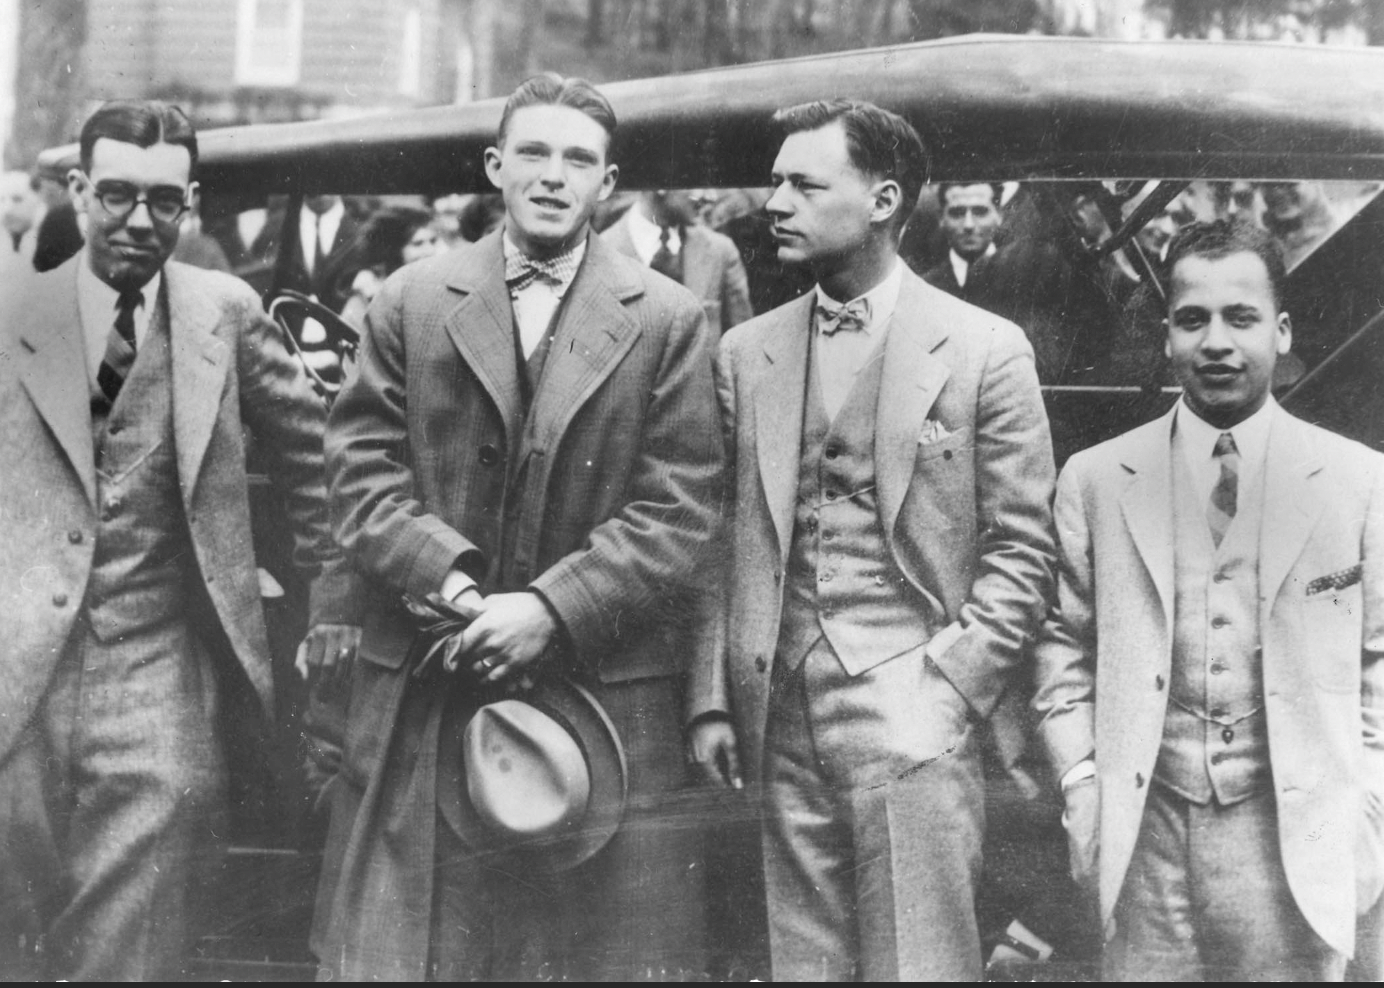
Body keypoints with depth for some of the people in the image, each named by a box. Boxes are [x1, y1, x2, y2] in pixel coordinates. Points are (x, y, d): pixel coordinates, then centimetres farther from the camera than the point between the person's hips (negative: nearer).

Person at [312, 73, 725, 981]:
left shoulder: (669, 320, 3)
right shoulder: (411, 302, 9)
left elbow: (680, 510, -4)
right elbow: (364, 468, 3)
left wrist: (553, 609, -14)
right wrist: (448, 581, -13)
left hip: (604, 693, -1)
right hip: (423, 699, 1)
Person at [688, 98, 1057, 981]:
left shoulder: (985, 350, 0)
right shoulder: (747, 352, 11)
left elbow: (1021, 552, -1)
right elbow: (723, 545, 11)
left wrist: (948, 691, -11)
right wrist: (712, 700, 3)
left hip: (912, 713, -3)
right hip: (782, 717, 4)